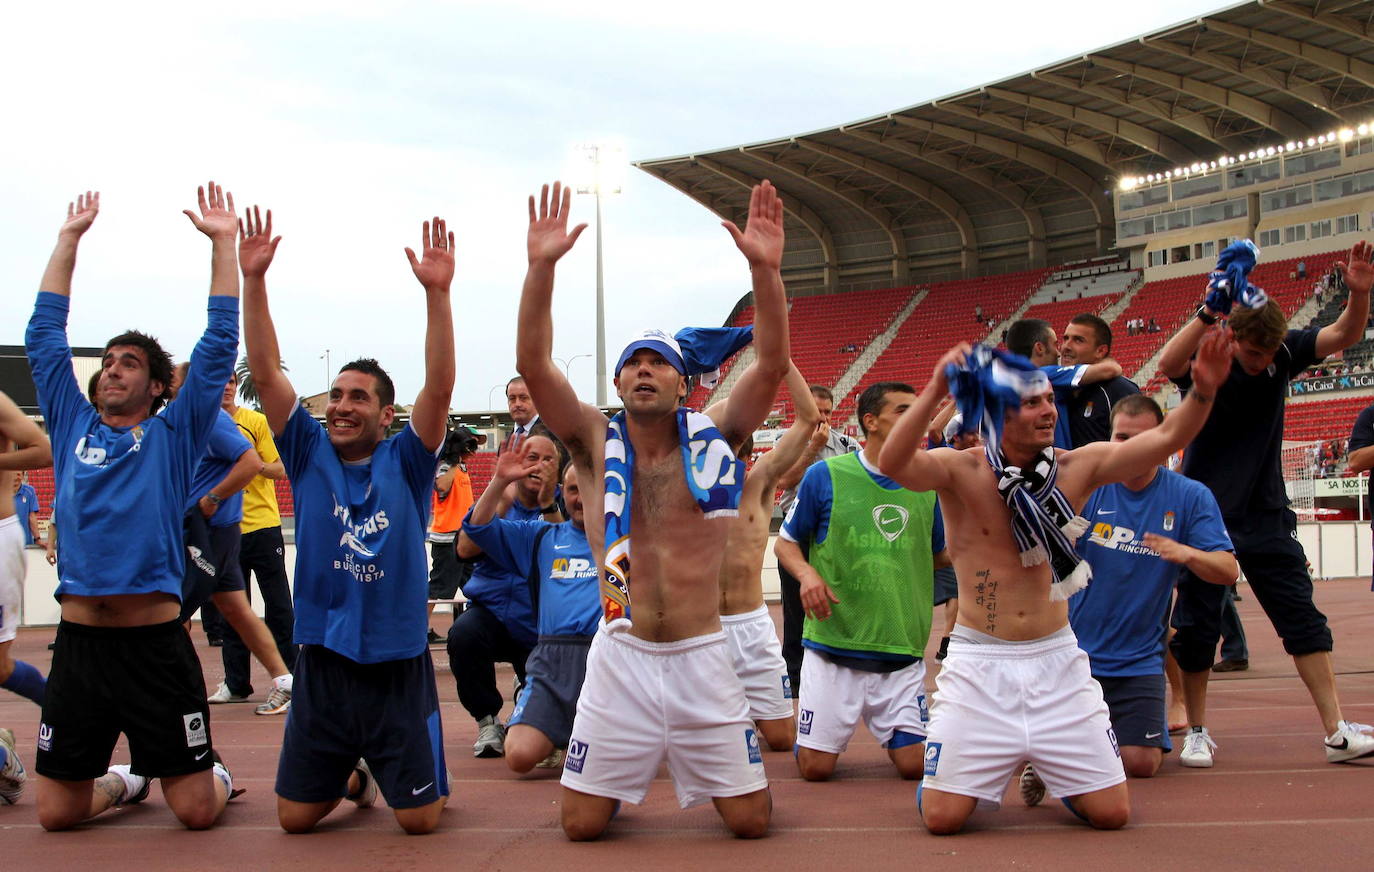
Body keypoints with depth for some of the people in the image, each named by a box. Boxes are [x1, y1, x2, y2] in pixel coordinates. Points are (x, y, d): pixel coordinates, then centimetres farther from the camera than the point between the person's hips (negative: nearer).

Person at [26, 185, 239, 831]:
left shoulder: (174, 436, 5)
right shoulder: (73, 427, 12)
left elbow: (218, 346, 0)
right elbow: (44, 333, 15)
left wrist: (222, 244, 0)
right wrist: (70, 239, 17)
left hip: (156, 640, -3)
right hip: (78, 640, 3)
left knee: (197, 812, 1)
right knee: (56, 813, 9)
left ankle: (218, 774, 35)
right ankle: (123, 782, 39)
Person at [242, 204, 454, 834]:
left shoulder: (406, 463, -3)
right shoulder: (309, 455, 2)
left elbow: (439, 387, -17)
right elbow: (266, 374, -5)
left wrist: (437, 292, -27)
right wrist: (253, 280, -14)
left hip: (398, 668, -2)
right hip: (322, 665, 2)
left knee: (419, 818, 3)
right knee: (295, 817, 8)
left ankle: (404, 775, 37)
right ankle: (351, 777, 40)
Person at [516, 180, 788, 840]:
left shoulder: (712, 439, 0)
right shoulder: (597, 444, 0)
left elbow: (772, 364, -13)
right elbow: (533, 365, -12)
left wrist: (765, 269, -25)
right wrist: (541, 268, -22)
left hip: (703, 655, 0)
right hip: (622, 655, 0)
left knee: (750, 820, 5)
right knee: (581, 824, 5)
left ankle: (708, 774, 38)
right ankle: (622, 774, 38)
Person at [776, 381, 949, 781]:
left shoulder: (926, 484, 5)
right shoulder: (825, 475, -4)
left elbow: (939, 554, 18)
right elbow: (785, 543, 4)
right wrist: (807, 573, -17)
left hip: (902, 652, 2)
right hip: (833, 647, -2)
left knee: (914, 765, -1)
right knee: (816, 767, 1)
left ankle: (889, 731, 32)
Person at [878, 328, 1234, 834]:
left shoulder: (1077, 468, 0)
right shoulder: (961, 471, -10)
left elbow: (1163, 440, -9)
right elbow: (893, 463, -29)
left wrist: (1203, 390, -26)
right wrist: (935, 392, -41)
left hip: (1056, 662, 3)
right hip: (980, 664, -3)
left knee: (1112, 813, 4)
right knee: (942, 817, -5)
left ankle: (1049, 771, 37)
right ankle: (988, 769, 30)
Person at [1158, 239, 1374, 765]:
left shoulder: (1283, 354, -1)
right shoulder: (1204, 363, -13)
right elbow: (1166, 364, -34)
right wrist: (1209, 311, -43)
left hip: (1266, 515, 3)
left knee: (1303, 618, 0)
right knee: (1196, 625, 3)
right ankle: (1197, 731, 18)